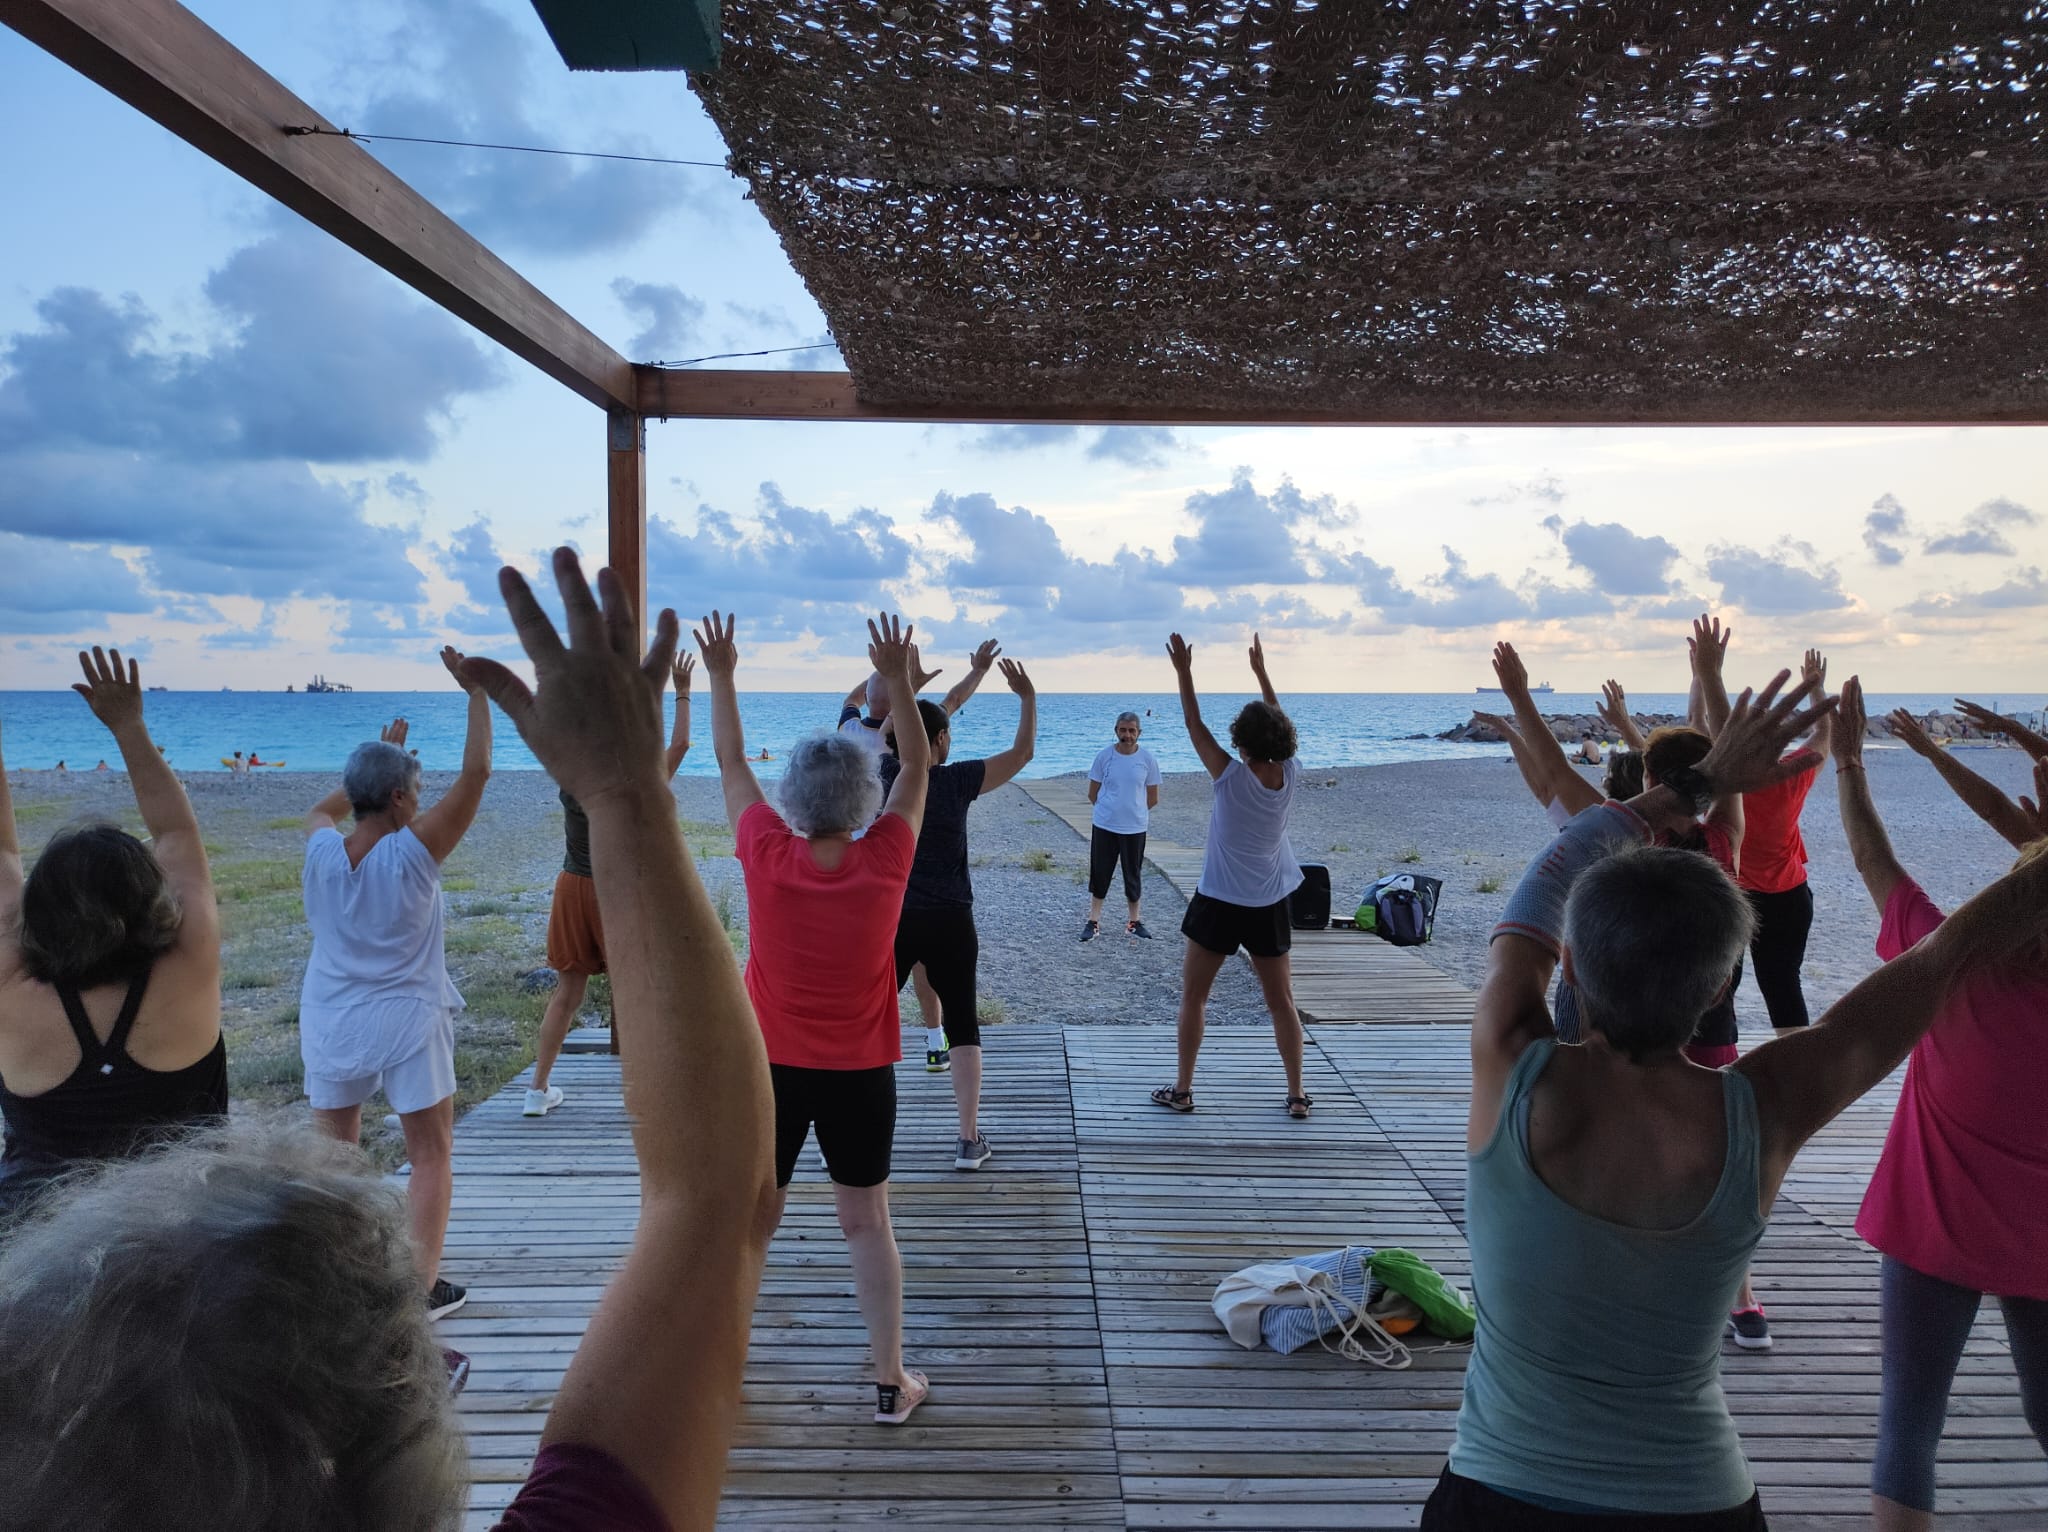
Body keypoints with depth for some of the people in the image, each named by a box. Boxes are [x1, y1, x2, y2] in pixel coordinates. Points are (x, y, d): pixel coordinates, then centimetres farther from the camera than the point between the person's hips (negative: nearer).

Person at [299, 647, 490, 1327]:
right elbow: (476, 773, -20)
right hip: (407, 1021, -4)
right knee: (431, 1155, 7)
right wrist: (478, 693, -13)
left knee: (332, 1150, 17)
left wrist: (378, 759, 25)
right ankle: (422, 1285, 9)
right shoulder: (411, 854, -18)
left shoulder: (322, 852, -6)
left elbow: (322, 808, 20)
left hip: (331, 1022, 5)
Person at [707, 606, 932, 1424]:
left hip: (770, 1066, 1)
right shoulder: (884, 863, -17)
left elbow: (731, 761, -1)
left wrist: (720, 675, 8)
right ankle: (892, 1382, 20)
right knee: (866, 1223, 11)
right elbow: (917, 765, -2)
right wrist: (897, 678, -1)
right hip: (859, 1071, 0)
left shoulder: (767, 858, -16)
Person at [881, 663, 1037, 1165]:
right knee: (963, 1027, 9)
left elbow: (885, 732, 22)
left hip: (891, 919, 2)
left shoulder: (886, 775, -1)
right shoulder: (957, 781, -9)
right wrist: (1028, 697, 8)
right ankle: (970, 1140, 9)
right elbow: (1023, 752, -1)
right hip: (949, 923, -2)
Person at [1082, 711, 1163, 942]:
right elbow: (1093, 794, 3)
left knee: (1133, 875, 10)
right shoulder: (1104, 755, -5)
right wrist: (1110, 809, 4)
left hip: (1135, 828, 0)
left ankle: (1134, 921, 24)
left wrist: (1133, 810, 7)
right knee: (1100, 873, 6)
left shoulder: (1148, 758, -4)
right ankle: (1093, 921, 16)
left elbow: (1153, 799, 4)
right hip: (1104, 826, 0)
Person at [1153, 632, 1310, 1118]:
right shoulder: (1289, 775, -6)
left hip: (1220, 902, -4)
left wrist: (1184, 672, -5)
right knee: (1281, 1001, 12)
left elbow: (1195, 726, -10)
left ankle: (1182, 1089, 13)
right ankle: (1297, 1094, 16)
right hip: (1270, 905, 4)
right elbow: (1280, 726, 11)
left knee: (1192, 996, 9)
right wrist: (1261, 671, 18)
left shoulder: (1232, 777, -17)